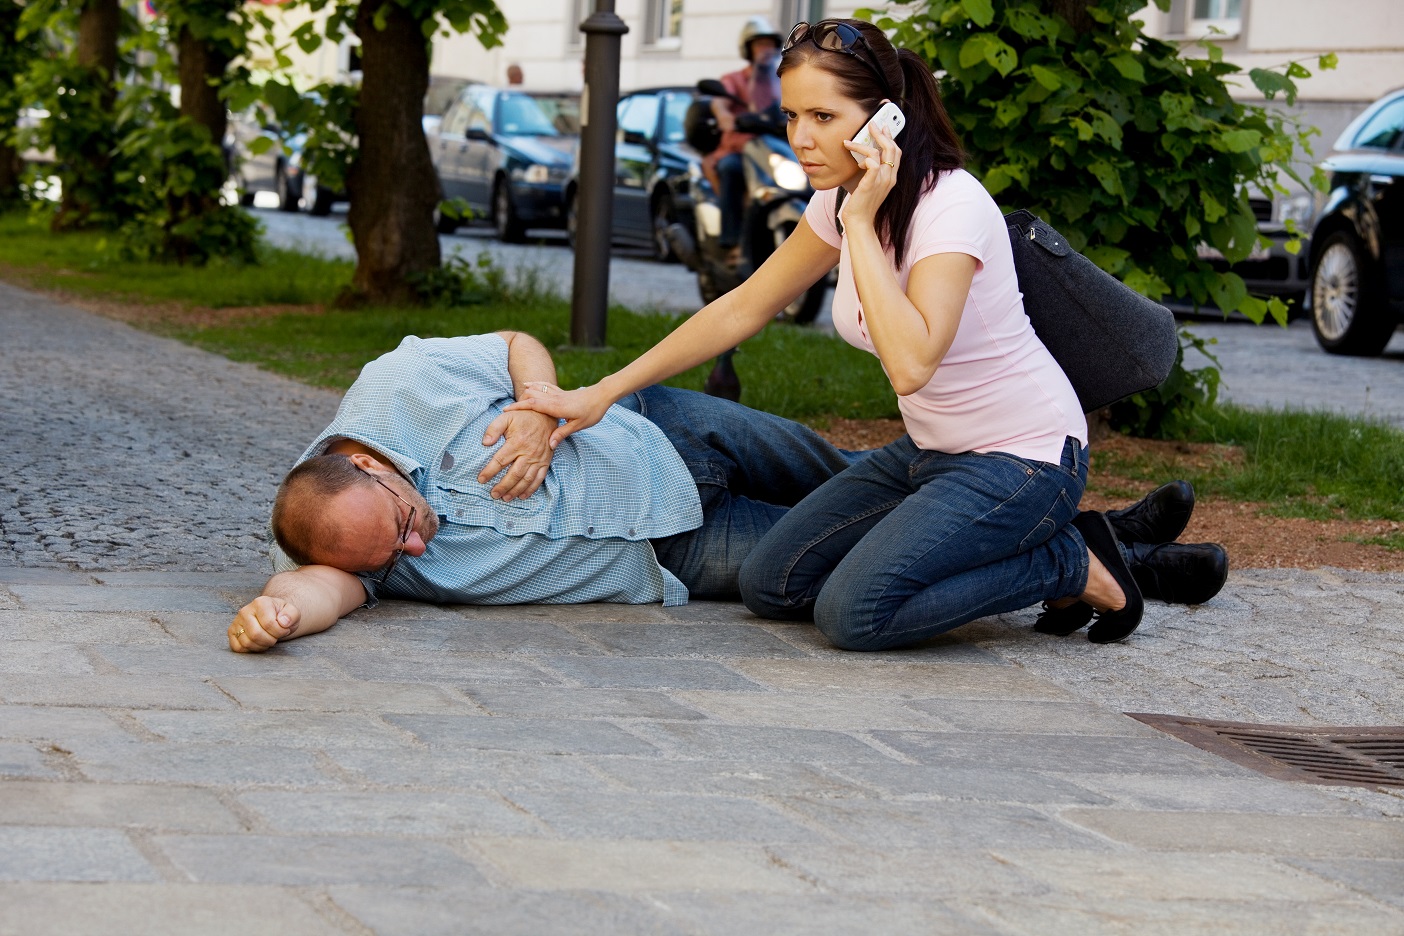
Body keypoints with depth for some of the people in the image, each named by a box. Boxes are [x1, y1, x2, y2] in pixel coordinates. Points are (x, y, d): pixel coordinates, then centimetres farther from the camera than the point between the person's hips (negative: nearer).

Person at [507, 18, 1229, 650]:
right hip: (932, 452, 9)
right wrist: (603, 393, 5)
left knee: (855, 612, -24)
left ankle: (1080, 566, -4)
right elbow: (743, 309, 9)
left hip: (1022, 460, -9)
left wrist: (861, 223, -31)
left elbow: (910, 361, -38)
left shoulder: (950, 204, -25)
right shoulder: (840, 201, 0)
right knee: (770, 584, 1)